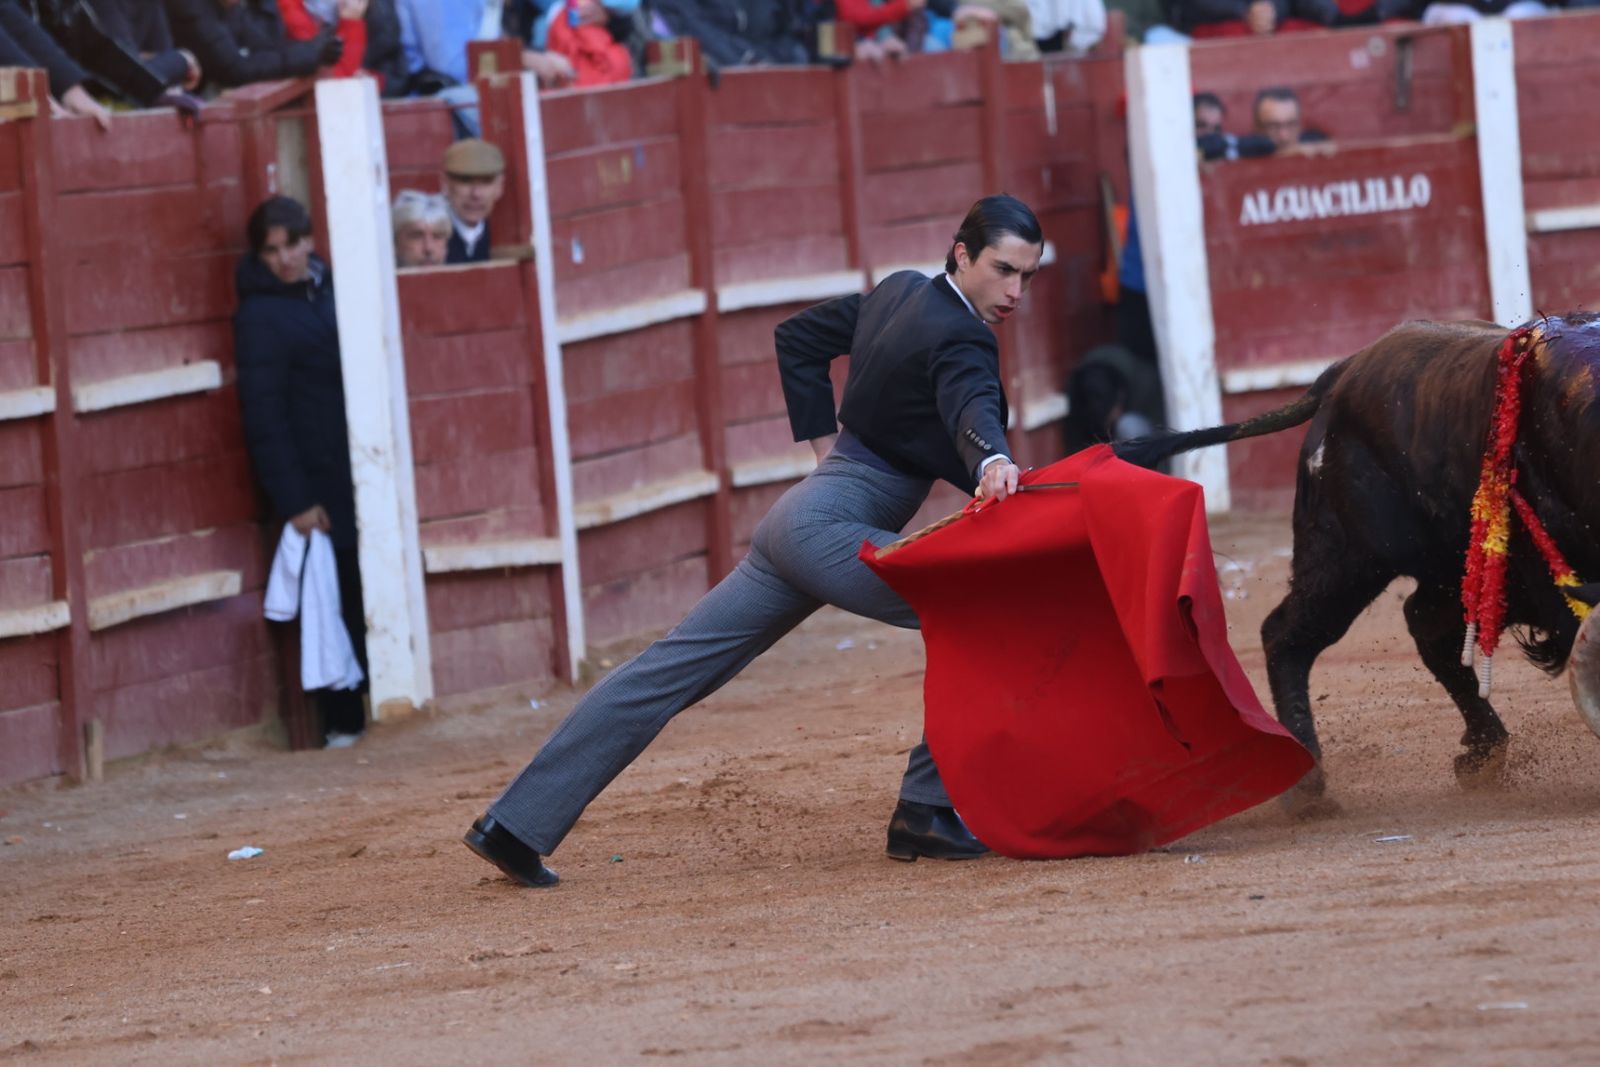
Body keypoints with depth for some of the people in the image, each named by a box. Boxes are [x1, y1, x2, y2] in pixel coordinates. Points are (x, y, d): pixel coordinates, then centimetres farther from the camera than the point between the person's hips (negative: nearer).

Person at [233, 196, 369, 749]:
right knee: (338, 602, -4)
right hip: (318, 483, -6)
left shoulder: (328, 289, 13)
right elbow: (263, 414, -11)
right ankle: (344, 723, 3)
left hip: (360, 470, 6)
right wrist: (294, 500, -15)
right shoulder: (259, 315, -8)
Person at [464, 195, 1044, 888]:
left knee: (673, 671, 8)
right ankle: (926, 810, -14)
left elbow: (798, 338, 27)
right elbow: (973, 408, -36)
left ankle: (515, 826, 7)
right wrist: (993, 462, -56)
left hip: (799, 516, 9)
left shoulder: (899, 292, 14)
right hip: (830, 527, -9)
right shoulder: (956, 338, -14)